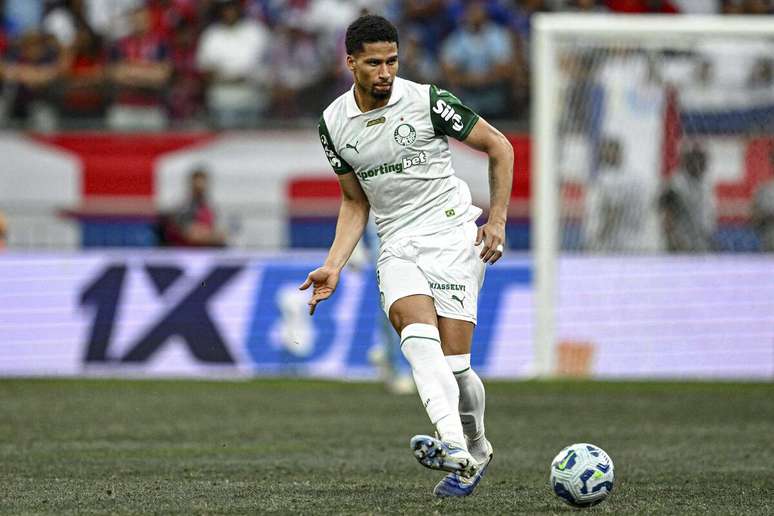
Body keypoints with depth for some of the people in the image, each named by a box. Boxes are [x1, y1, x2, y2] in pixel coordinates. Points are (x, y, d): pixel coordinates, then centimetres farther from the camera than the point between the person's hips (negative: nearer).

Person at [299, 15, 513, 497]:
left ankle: (476, 448, 16)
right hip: (397, 245, 3)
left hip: (453, 234, -3)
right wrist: (333, 267, 5)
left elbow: (499, 146, 2)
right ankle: (454, 445, -41)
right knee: (417, 333, -26)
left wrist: (497, 219, -4)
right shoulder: (334, 123, 4)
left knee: (454, 361, -10)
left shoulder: (427, 100, -8)